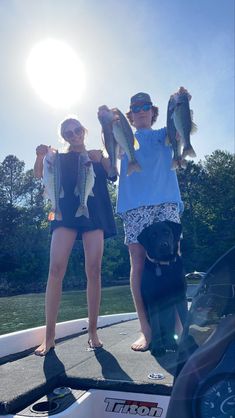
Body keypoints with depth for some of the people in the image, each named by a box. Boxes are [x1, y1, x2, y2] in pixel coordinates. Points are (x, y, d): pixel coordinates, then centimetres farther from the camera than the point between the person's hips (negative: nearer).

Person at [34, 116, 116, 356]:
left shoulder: (97, 156, 19)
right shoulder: (60, 158, 18)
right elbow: (39, 174, 6)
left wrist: (100, 160, -8)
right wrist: (40, 156, -13)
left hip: (94, 214, 1)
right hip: (66, 213, 0)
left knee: (94, 271, -6)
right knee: (56, 269, -15)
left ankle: (93, 332, 3)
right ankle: (49, 336, -10)